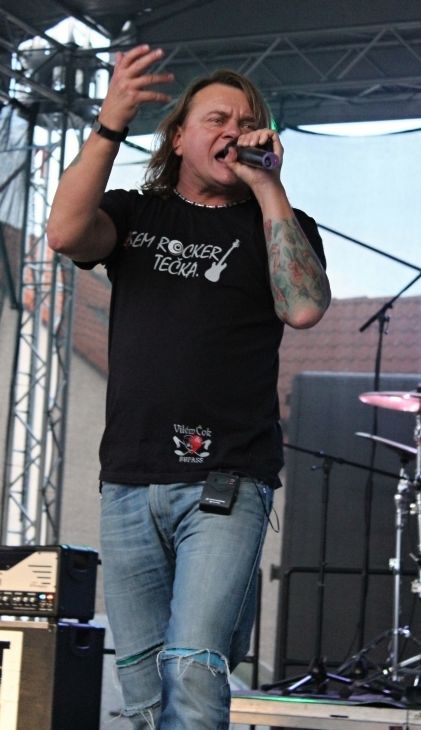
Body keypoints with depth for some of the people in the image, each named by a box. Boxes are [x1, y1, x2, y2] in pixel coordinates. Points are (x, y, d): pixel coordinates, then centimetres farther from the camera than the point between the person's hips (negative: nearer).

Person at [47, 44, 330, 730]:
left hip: (225, 483, -3)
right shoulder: (134, 214, 15)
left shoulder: (279, 225, 10)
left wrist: (267, 185, -7)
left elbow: (304, 308, -10)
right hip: (128, 482, 3)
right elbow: (67, 232, -7)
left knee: (192, 668, -18)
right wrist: (110, 121, -12)